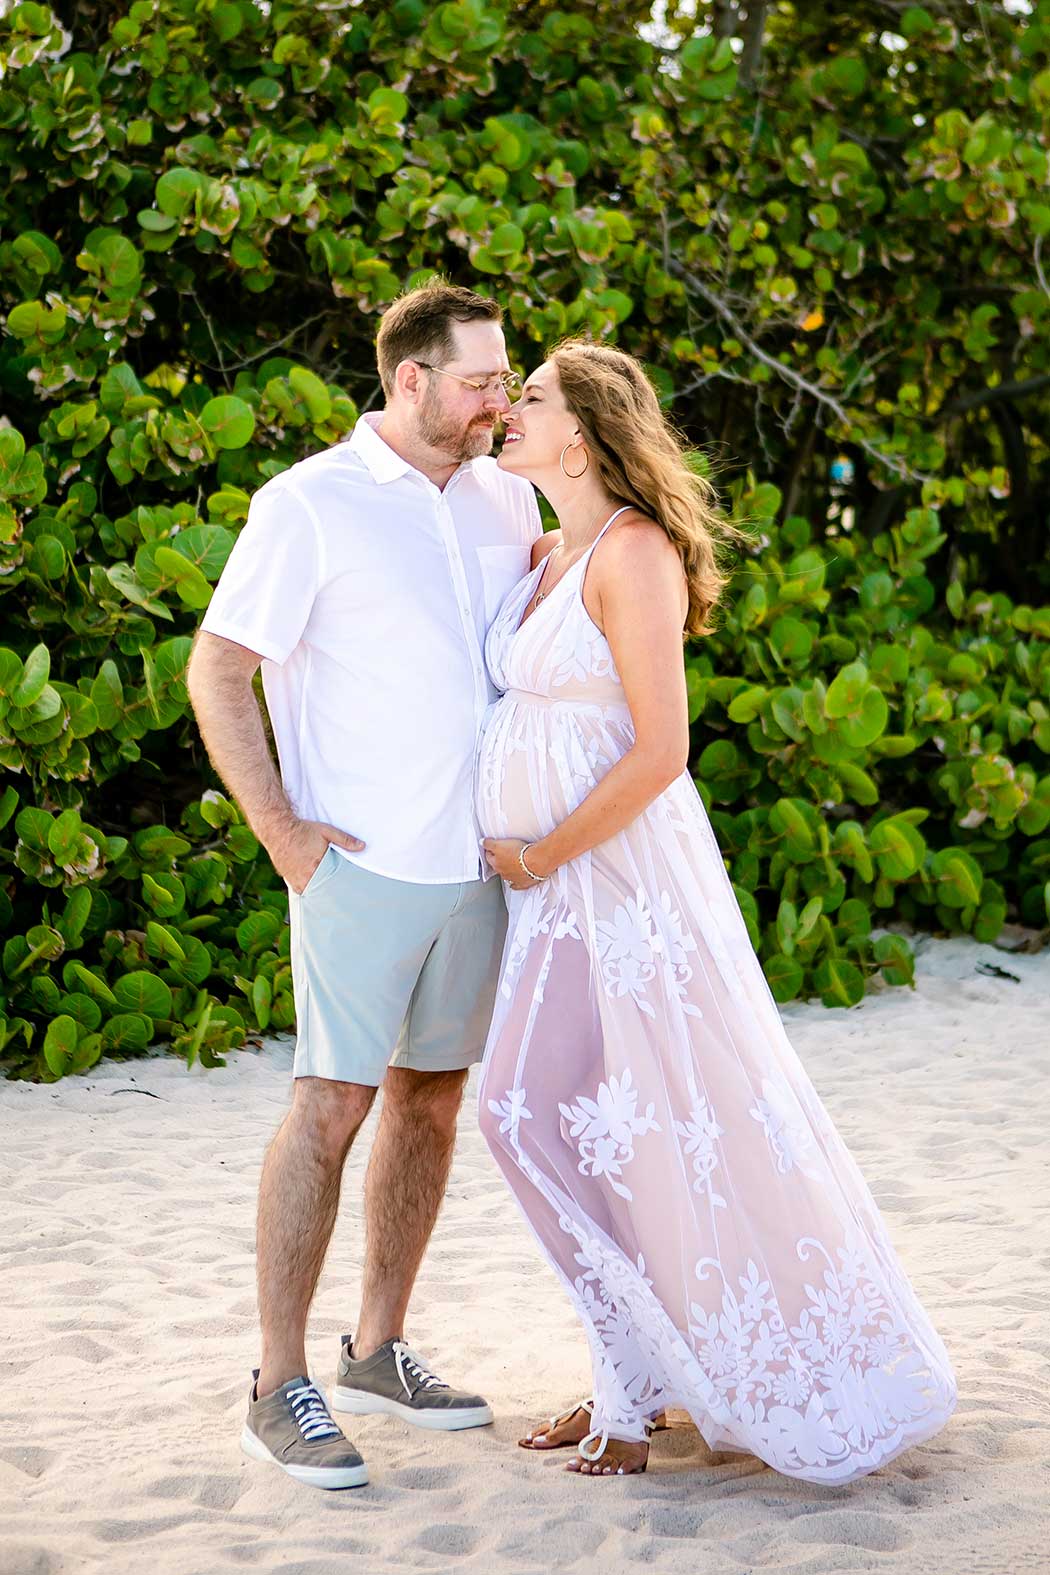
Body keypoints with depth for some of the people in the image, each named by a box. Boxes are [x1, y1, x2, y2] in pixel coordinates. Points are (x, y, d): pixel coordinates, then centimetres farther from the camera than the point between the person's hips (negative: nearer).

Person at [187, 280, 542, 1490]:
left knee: (430, 1099, 11)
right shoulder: (310, 506, -8)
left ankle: (378, 1351, 23)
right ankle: (280, 1390, -3)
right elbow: (216, 672, -8)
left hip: (477, 864, 7)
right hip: (363, 863, -6)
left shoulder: (503, 498, 10)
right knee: (331, 1104, -9)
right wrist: (280, 831, -13)